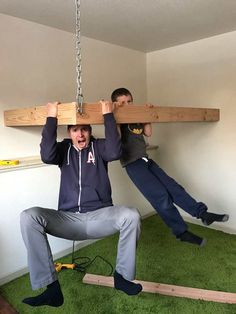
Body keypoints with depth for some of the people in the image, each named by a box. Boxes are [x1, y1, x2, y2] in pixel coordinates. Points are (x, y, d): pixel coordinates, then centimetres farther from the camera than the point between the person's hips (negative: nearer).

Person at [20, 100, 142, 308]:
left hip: (99, 216, -1)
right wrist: (51, 118, -11)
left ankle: (123, 276, -6)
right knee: (29, 217, -24)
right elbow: (47, 156, -12)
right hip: (68, 219, 1)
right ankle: (51, 288, -20)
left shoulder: (98, 147, 8)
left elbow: (114, 152, -16)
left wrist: (108, 115, -13)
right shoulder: (64, 148, 11)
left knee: (132, 216, -29)